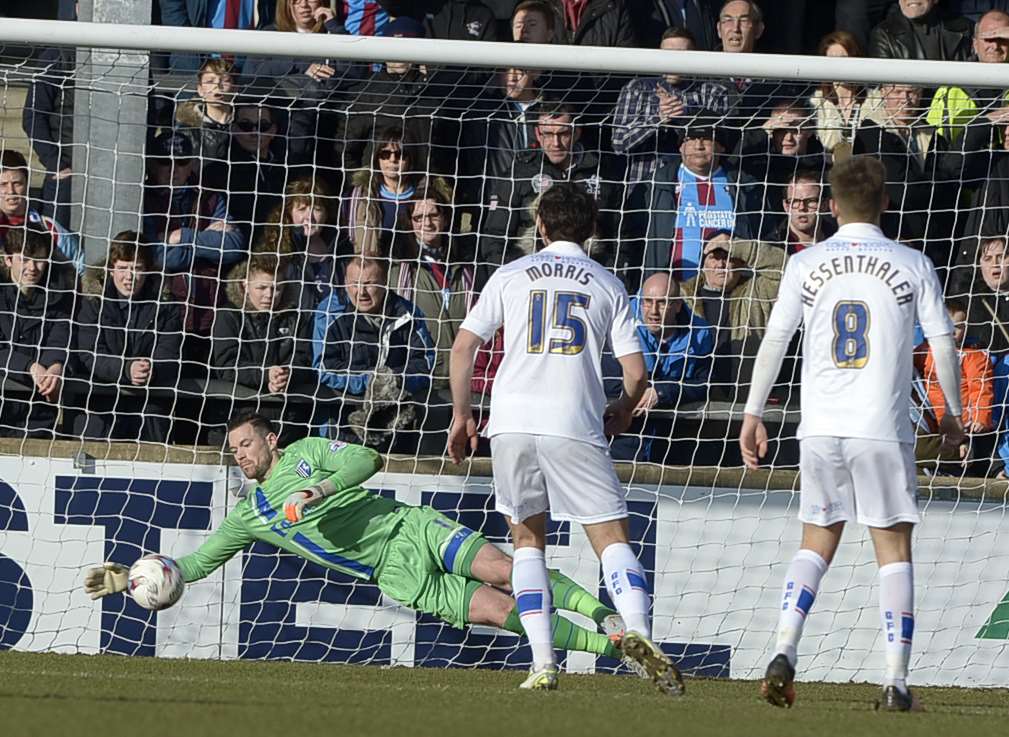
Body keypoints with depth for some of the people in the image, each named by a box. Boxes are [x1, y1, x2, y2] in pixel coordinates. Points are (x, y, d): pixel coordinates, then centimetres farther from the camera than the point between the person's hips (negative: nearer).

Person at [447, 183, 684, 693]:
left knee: (527, 539, 14)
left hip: (512, 421, 1)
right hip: (575, 423, -1)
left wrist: (462, 413, 18)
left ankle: (542, 661, 1)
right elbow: (636, 373, 7)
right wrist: (622, 413, 27)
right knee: (612, 537, -1)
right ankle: (637, 629, -28)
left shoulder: (511, 276, 13)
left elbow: (463, 348, 8)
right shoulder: (608, 286, 12)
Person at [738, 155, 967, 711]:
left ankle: (783, 653, -4)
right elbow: (943, 345, 3)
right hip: (884, 430, -2)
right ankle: (895, 682, -3)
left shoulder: (805, 265, 4)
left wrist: (752, 416, 8)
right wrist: (952, 414, 16)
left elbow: (773, 341, 2)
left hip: (820, 429, 2)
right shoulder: (912, 266, 1)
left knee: (816, 545, 15)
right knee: (893, 550, 4)